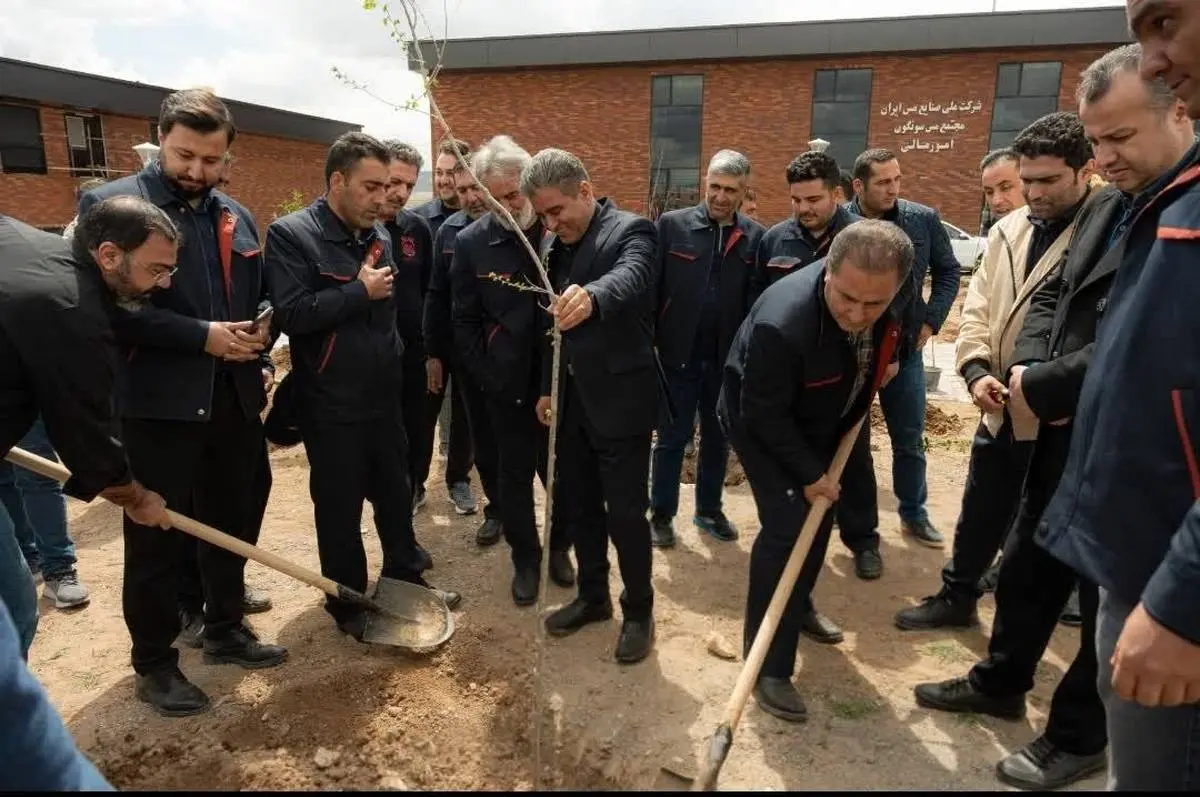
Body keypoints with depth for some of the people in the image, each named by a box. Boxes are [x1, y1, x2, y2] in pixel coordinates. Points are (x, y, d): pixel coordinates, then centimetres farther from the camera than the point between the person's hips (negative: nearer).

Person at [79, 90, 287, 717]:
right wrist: (202, 336, -19)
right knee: (157, 540, 6)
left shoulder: (237, 218, 12)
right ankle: (153, 664, 23)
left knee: (232, 525, 17)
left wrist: (259, 330, -2)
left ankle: (226, 630, 36)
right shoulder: (110, 204, -6)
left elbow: (261, 296, 18)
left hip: (234, 401, 6)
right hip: (158, 406, -5)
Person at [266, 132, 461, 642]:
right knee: (339, 506, 9)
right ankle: (347, 603, 27)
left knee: (396, 493, 18)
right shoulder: (291, 234, -12)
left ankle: (404, 579, 37)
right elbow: (291, 314, -24)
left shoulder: (379, 236, 9)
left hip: (383, 395, 6)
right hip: (331, 405, -6)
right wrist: (361, 291, -18)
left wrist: (395, 364, 14)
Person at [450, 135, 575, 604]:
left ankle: (559, 547, 36)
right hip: (508, 384, 0)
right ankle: (525, 560, 31)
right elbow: (465, 322, 0)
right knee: (515, 476, 12)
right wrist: (487, 378, -5)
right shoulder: (471, 242, -4)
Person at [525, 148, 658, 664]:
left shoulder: (631, 231, -12)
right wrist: (546, 388, 12)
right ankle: (592, 596, 35)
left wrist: (591, 296, -56)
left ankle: (639, 611, 21)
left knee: (626, 511, 1)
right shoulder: (553, 244, 10)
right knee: (578, 505, 16)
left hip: (620, 399, -7)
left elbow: (629, 278, -35)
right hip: (570, 399, 7)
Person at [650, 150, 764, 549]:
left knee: (718, 439, 15)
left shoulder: (756, 236, 2)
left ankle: (709, 510, 32)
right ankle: (662, 515, 23)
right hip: (678, 353, -2)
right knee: (671, 438, 9)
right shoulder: (672, 224, -3)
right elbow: (651, 288, -4)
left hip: (728, 358, 2)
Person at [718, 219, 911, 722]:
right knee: (787, 527, -14)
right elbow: (763, 415, -28)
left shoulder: (886, 296, -20)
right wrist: (808, 474, -21)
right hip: (764, 423, -7)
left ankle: (799, 606, 43)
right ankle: (768, 666, -2)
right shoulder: (782, 322, -41)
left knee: (819, 520, 17)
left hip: (822, 423, 7)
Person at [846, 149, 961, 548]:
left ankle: (913, 514, 31)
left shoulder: (924, 220, -5)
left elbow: (948, 271, 8)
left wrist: (931, 320, 0)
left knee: (910, 439, 13)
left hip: (905, 347, 2)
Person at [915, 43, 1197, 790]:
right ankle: (1001, 681, 41)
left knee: (1110, 596, 11)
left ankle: (1080, 735, 32)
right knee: (1026, 568, 20)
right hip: (1064, 433, 8)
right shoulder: (1107, 206, 9)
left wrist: (1043, 388, -19)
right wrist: (1030, 370, -7)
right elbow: (1053, 296, 12)